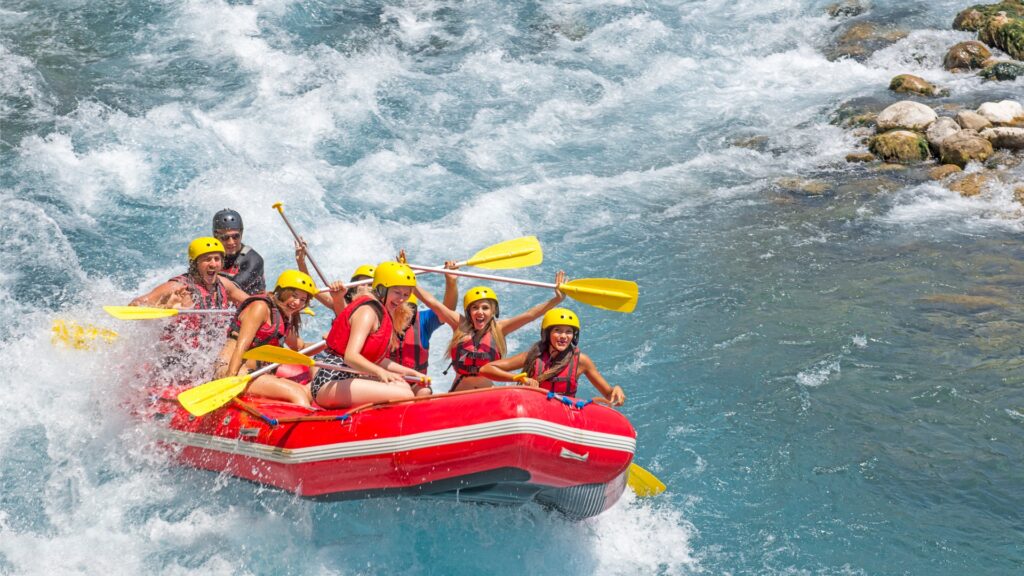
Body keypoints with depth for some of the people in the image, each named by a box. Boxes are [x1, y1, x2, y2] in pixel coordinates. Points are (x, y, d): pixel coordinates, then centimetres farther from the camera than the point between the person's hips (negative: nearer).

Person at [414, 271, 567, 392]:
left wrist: (557, 299, -11)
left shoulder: (497, 329, 4)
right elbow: (432, 302, 1)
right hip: (458, 394, -1)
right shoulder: (460, 325, 3)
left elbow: (530, 314, -2)